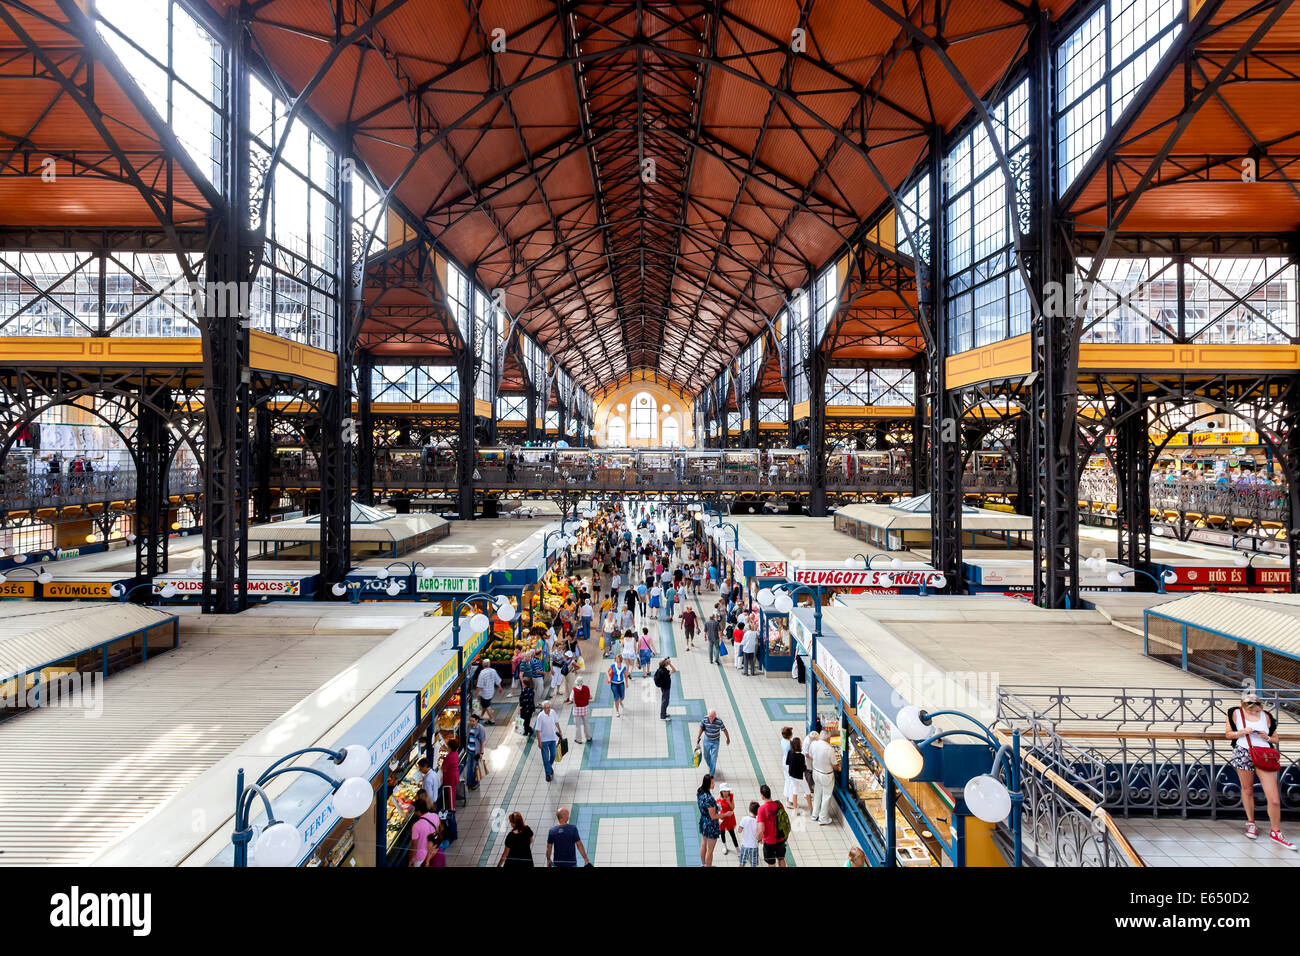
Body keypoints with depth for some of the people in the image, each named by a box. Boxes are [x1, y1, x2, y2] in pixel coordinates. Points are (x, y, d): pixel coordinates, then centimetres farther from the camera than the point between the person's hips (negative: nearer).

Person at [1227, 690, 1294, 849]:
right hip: (1243, 754, 0)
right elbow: (1228, 734, 5)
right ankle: (1251, 823, 31)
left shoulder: (1266, 717, 6)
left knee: (1274, 799, -4)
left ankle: (1275, 832, 14)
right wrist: (1242, 732, -13)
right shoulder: (1235, 714, 2)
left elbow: (1275, 739, 15)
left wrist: (1267, 737, -7)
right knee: (1247, 790, 13)